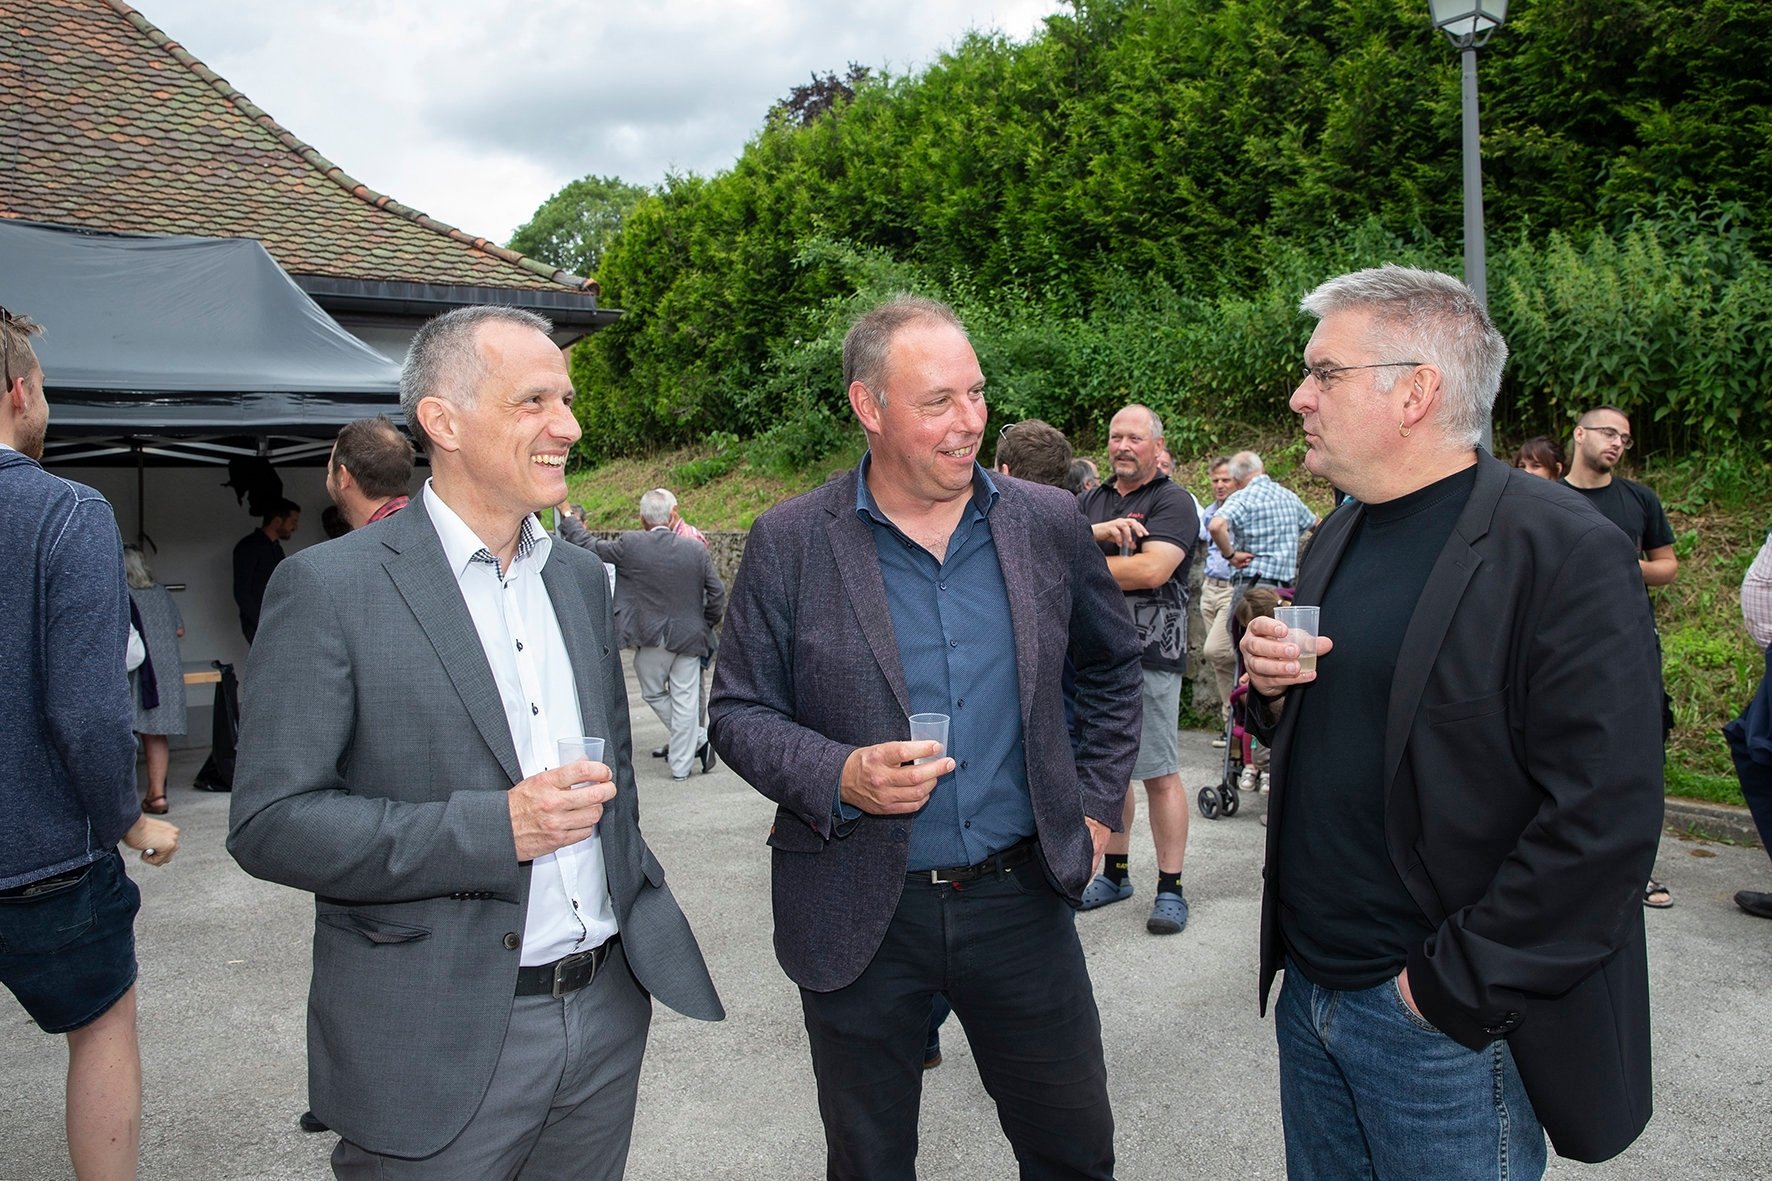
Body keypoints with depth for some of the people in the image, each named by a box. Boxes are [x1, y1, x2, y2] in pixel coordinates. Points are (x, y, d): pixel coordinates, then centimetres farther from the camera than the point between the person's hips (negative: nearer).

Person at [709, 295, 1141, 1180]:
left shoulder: (1048, 524, 0)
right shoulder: (789, 543, -7)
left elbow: (1114, 664, 15)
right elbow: (739, 710, -2)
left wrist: (1096, 803, 9)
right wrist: (837, 776, -20)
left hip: (1020, 897, 2)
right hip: (860, 915, -1)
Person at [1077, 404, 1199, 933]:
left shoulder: (1173, 502, -3)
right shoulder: (1091, 502, 16)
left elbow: (1152, 569, -18)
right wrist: (1099, 532, -16)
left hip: (1150, 655, -6)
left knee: (1160, 773, -1)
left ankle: (1169, 887, 9)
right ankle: (1115, 871, 28)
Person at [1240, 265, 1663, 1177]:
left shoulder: (1566, 553, -16)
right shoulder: (1339, 536, 8)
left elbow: (1605, 818, -21)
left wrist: (1452, 987, -17)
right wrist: (1272, 690, -4)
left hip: (1447, 1026, -7)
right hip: (1309, 987, 7)